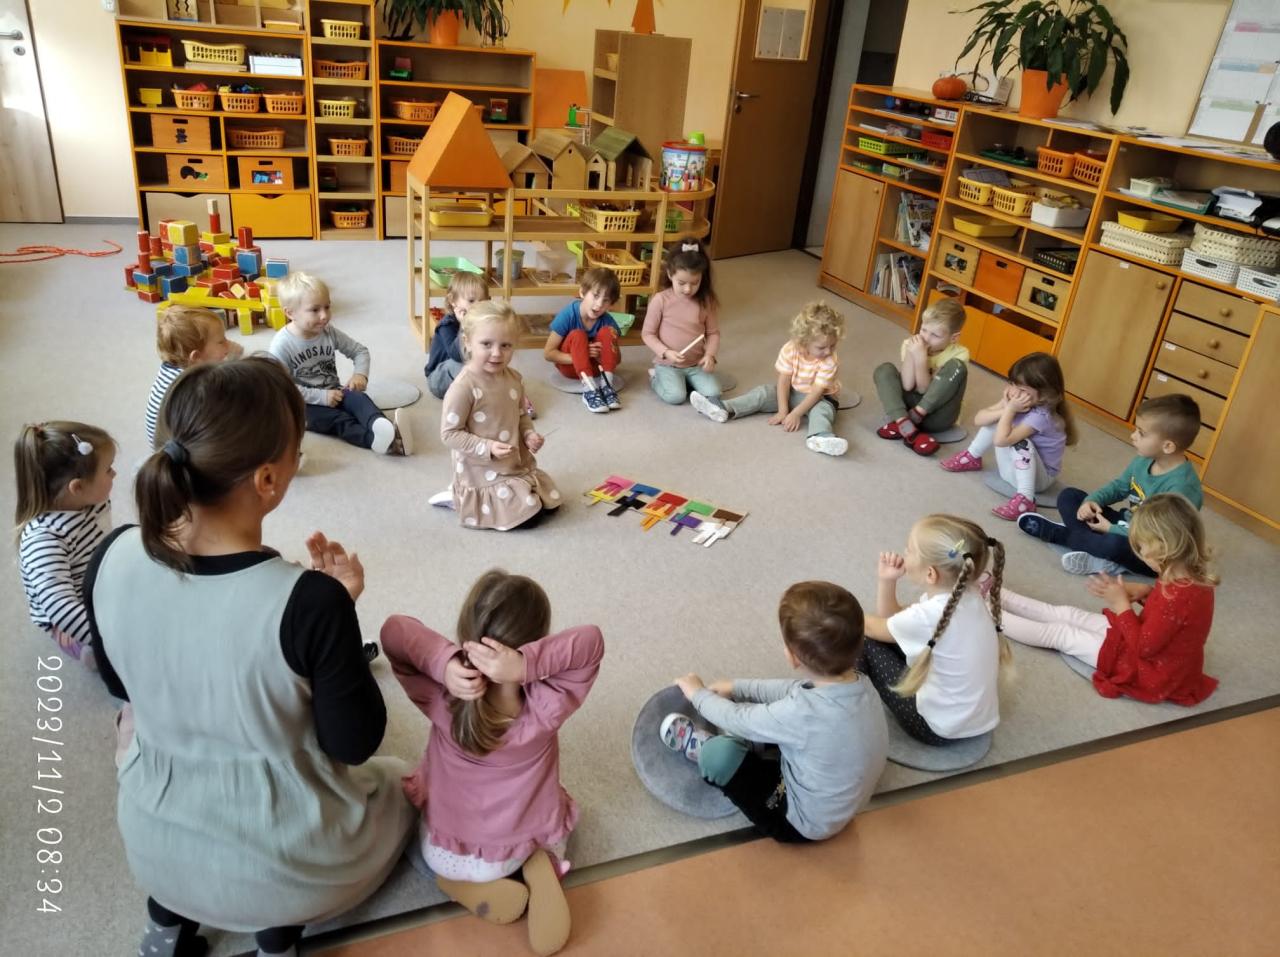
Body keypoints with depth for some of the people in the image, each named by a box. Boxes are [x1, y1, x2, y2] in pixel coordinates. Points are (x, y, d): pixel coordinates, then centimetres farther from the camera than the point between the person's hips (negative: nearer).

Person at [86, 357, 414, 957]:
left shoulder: (113, 559, -18)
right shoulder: (309, 603, -33)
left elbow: (121, 685, 2)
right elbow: (355, 744, -17)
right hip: (284, 862, -4)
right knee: (394, 781, 28)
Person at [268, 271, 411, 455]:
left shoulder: (330, 332, 0)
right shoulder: (282, 345, -15)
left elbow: (360, 351, 10)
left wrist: (361, 374, -12)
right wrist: (321, 397, -25)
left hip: (333, 394, 4)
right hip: (304, 405, -4)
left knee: (358, 397, -29)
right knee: (339, 421, -32)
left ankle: (384, 427, -61)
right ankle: (380, 440, -61)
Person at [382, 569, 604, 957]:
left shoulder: (442, 700, -29)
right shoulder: (545, 710, -31)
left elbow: (394, 630, -28)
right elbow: (590, 639, -33)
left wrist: (443, 664, -44)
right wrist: (526, 665, -44)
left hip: (444, 854, 0)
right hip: (525, 846, 1)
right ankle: (538, 866, 6)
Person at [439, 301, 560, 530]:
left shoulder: (514, 378, -1)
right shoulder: (464, 387, -24)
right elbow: (449, 434, -20)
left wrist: (529, 434, -5)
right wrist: (487, 448, -27)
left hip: (518, 462, 8)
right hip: (483, 470, -8)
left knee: (550, 502, 15)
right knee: (529, 513, -13)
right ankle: (461, 498, 4)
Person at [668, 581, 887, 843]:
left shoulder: (804, 713, -37)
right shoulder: (857, 683, -16)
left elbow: (739, 720, -18)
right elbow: (793, 689, 4)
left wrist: (699, 694, 2)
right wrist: (736, 688, 12)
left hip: (805, 823, -7)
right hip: (842, 803, 7)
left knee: (719, 754, -16)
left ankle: (696, 745, 17)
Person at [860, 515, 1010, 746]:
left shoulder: (928, 616, -31)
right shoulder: (965, 595, -8)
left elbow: (873, 627, -8)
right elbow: (888, 623, 5)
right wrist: (887, 581, -10)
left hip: (940, 728, -8)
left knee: (863, 643, -4)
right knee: (891, 637, 11)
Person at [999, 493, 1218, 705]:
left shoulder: (1177, 596, -36)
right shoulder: (1192, 577, -6)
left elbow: (1143, 646, -28)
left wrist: (1121, 605, -21)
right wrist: (1146, 592, -6)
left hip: (1148, 669, -9)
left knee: (1057, 632, 0)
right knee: (1065, 613, 12)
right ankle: (995, 596, 20)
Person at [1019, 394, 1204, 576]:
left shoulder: (1181, 487, -30)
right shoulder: (1145, 459, -4)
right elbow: (1120, 485, 12)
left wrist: (1111, 530, -21)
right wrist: (1093, 500, -8)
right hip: (1125, 527, 9)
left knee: (1116, 544, -43)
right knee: (1068, 495, 3)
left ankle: (1058, 534, -16)